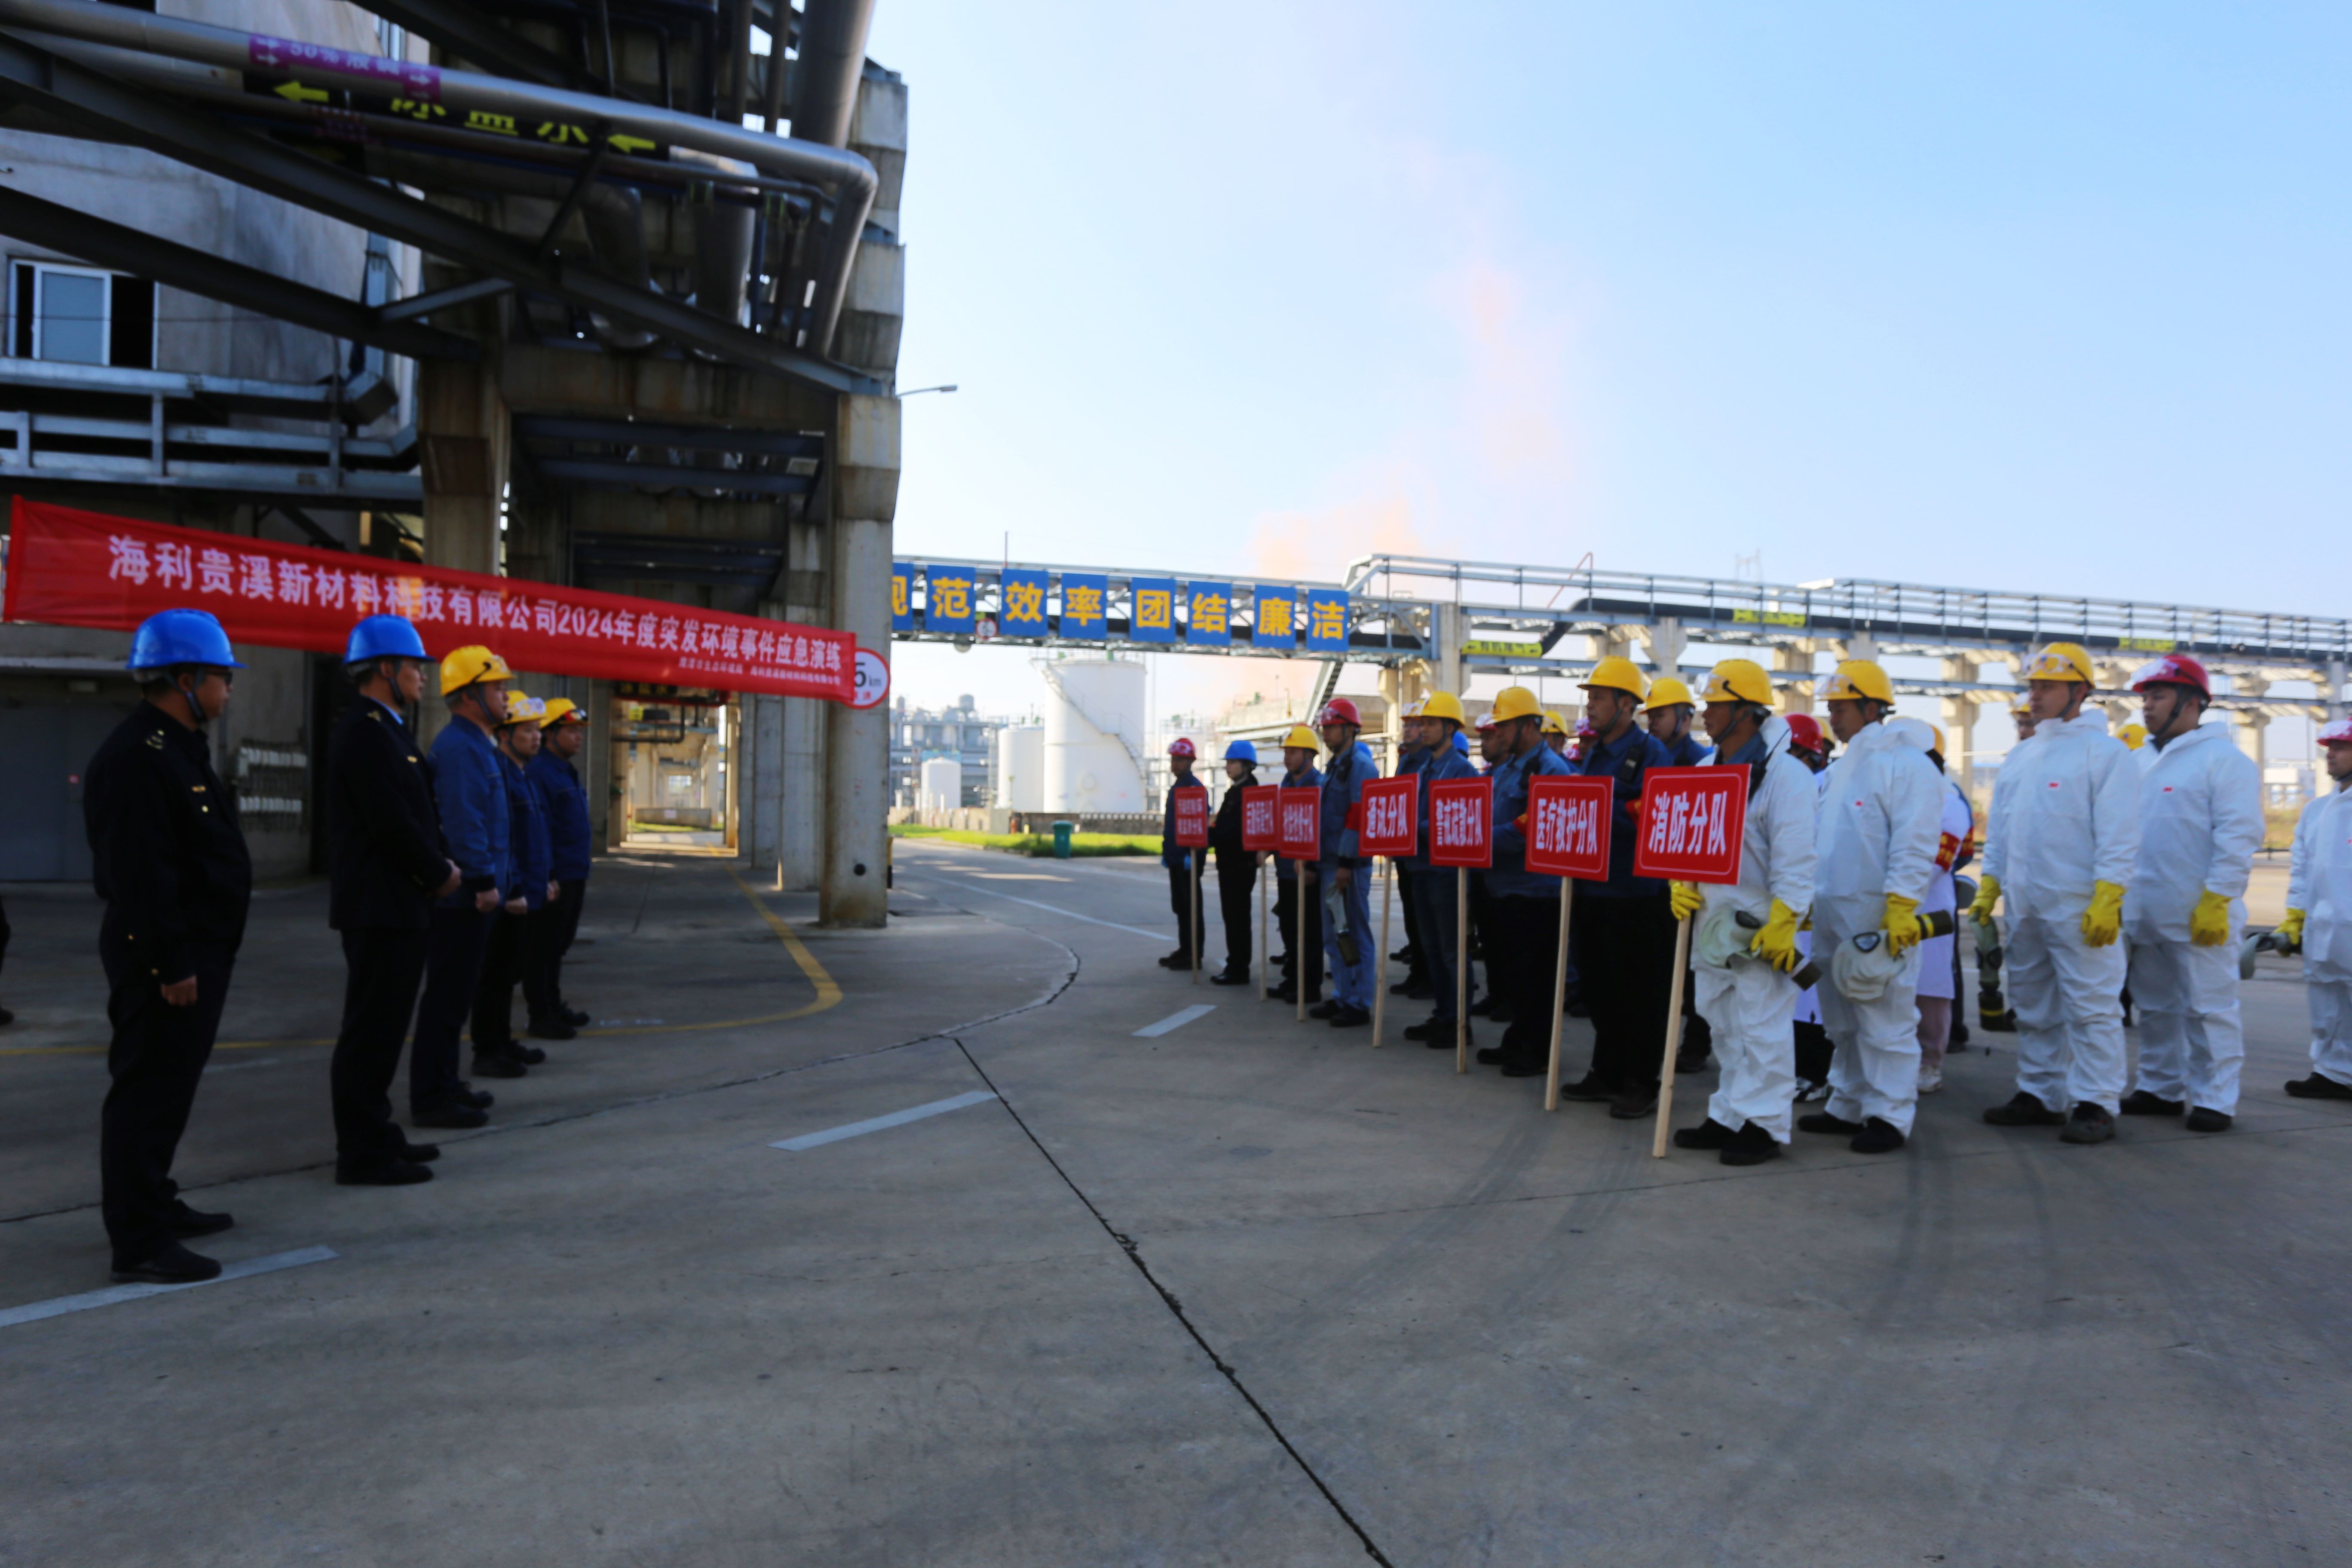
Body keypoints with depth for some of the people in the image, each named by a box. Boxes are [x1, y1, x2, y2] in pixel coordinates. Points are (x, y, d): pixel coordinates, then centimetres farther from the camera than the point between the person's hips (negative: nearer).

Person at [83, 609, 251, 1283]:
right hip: (162, 959, -11)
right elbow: (141, 873, -24)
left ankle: (157, 1202, 33)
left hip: (196, 952, 11)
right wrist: (172, 964, -23)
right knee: (149, 1092, -4)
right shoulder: (135, 757, -19)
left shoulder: (181, 749, 14)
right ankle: (139, 1243, 3)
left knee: (169, 1086, 20)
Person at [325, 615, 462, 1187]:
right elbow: (392, 823, -21)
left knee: (382, 1027, 17)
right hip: (380, 906, -10)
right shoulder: (366, 733, -16)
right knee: (370, 1030, -3)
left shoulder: (386, 731, 16)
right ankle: (363, 1154, 4)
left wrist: (439, 866, 4)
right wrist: (440, 873, -9)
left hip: (395, 906, 10)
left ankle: (375, 1135, 27)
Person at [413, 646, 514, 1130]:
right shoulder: (458, 748, -15)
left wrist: (489, 881, 20)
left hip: (466, 895, 10)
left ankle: (444, 1084, 27)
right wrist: (483, 881, -22)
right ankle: (430, 1099, 2)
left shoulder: (475, 745, 17)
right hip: (462, 895, -10)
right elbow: (464, 822, -22)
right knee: (447, 995, -4)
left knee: (454, 994, 17)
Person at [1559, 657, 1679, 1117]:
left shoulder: (1651, 753, -10)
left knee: (1639, 993, 2)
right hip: (1593, 889, 8)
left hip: (1636, 894, -8)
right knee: (1601, 988, 15)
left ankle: (1641, 1084, 13)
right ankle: (1607, 1073, 26)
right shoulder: (1592, 754, 15)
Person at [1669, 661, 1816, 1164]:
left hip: (1759, 928, -8)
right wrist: (1680, 885, 2)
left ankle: (1764, 1125, 8)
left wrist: (1782, 923, -21)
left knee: (1762, 1027, -2)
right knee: (1726, 1027, 16)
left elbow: (1794, 858, -18)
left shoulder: (1783, 774, -14)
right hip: (1713, 923, 9)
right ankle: (1729, 1117, 26)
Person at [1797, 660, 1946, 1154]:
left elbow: (1915, 846, -16)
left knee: (1884, 1021, -3)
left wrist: (1900, 908, -21)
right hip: (1832, 918, 9)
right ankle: (1847, 1106, 25)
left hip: (1878, 923, -9)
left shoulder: (1906, 764, -10)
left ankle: (1889, 1116, 4)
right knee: (1843, 1022, 15)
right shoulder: (1840, 769, 18)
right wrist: (1807, 900, 18)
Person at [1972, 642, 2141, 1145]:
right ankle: (2040, 1095, 23)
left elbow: (2119, 835, -11)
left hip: (2078, 909, -8)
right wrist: (1989, 887, 12)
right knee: (2033, 1006, 13)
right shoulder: (2021, 757, 17)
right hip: (2025, 908, 8)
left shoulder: (2104, 751, -5)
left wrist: (2107, 900, -18)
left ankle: (2095, 1104, 3)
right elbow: (1999, 830, 20)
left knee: (2090, 1007, -4)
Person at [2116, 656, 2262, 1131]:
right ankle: (2161, 1089, 25)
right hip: (2143, 913, 7)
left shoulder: (2223, 758, -7)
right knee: (2156, 1007, 15)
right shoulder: (2138, 761, 15)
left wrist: (2216, 900, -19)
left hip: (2199, 916, -7)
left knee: (2208, 1009, 0)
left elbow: (2238, 835, -13)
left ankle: (2213, 1100, 8)